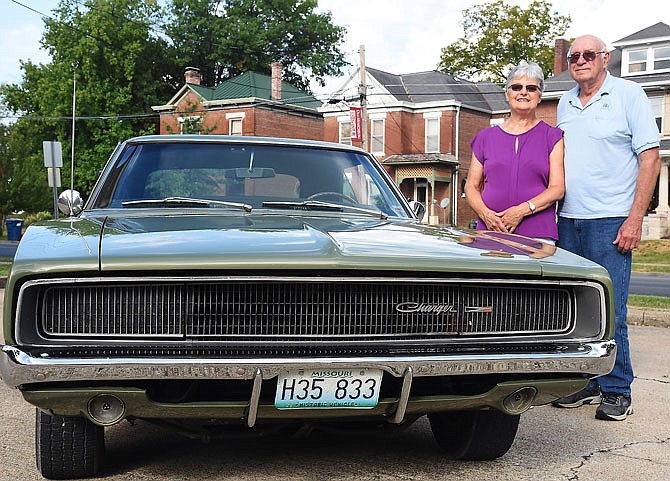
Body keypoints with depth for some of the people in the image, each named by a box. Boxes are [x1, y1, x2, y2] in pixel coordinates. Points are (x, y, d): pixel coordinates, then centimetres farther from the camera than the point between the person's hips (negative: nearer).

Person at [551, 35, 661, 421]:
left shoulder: (629, 95, -1)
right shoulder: (564, 105, 15)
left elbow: (650, 158, -5)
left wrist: (635, 219, -12)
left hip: (610, 221, -5)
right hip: (568, 220, 6)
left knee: (609, 310, -5)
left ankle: (617, 391, 5)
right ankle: (586, 383, 19)